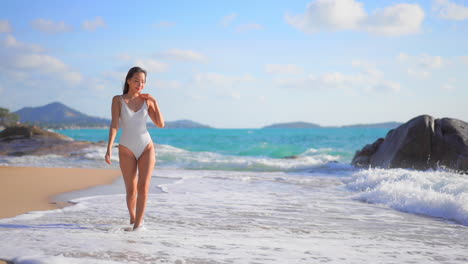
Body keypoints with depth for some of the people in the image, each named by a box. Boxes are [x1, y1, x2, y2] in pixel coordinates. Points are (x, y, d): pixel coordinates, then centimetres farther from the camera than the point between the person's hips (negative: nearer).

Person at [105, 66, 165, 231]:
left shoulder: (147, 101, 2)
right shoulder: (118, 100, -4)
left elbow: (161, 124, 0)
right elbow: (114, 125, -11)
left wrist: (155, 103, -6)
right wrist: (109, 149, -21)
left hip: (146, 148, 1)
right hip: (127, 150, -1)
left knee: (143, 187, -14)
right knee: (131, 190, 5)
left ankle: (137, 224, -8)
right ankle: (133, 219, 30)